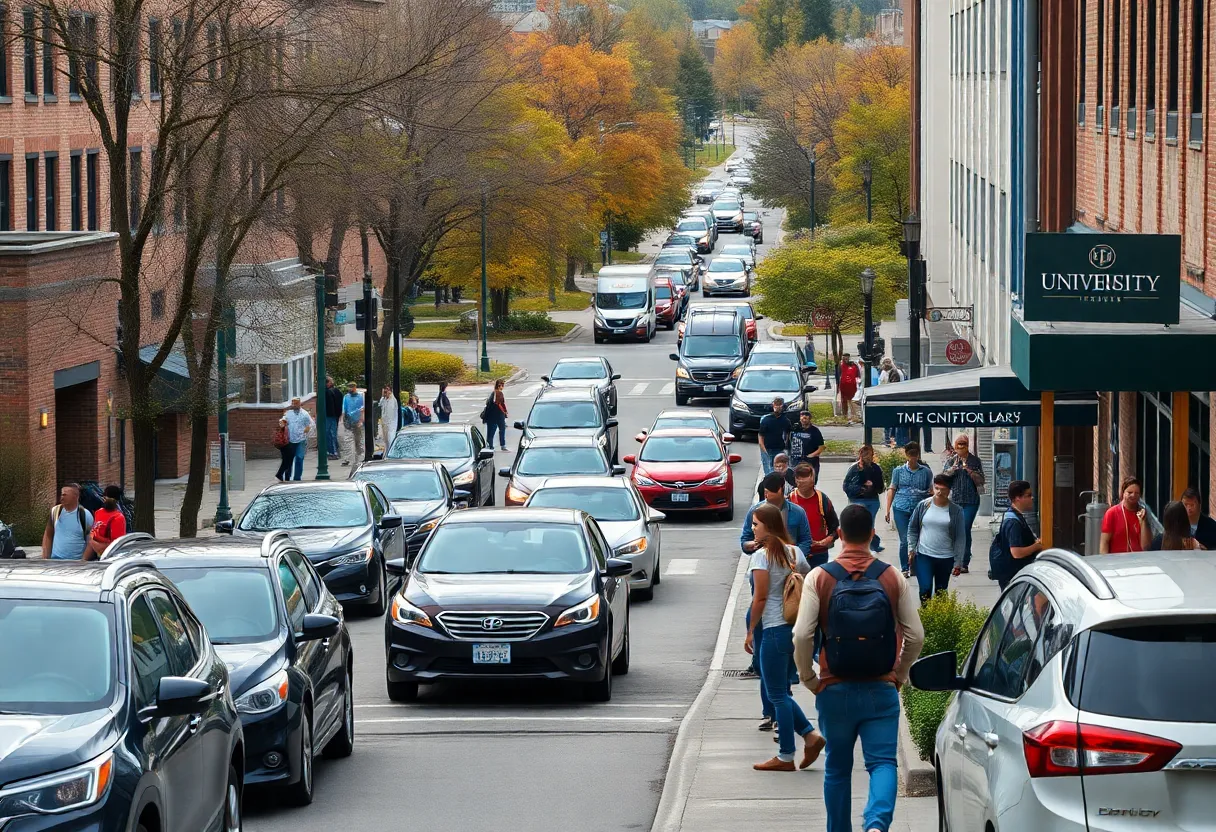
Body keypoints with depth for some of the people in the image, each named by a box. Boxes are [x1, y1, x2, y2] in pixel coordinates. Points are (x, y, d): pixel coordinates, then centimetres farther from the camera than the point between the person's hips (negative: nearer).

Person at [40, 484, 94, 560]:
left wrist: (83, 561, -13)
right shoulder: (55, 511, 4)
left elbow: (91, 542, -4)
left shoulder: (85, 515, -5)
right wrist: (45, 557, 6)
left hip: (76, 562, -3)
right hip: (55, 560, 3)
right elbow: (48, 535, 13)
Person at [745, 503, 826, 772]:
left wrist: (750, 631, -8)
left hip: (774, 629, -8)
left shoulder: (761, 556, -13)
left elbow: (760, 598, -16)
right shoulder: (795, 552, 9)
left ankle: (785, 757, 4)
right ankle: (810, 735, 9)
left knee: (777, 694, 1)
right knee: (773, 691, 18)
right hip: (797, 626, 8)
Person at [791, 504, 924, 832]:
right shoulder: (893, 577, -1)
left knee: (837, 768, 14)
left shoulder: (819, 577, -5)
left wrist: (809, 678, 3)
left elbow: (802, 635, -12)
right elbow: (915, 635, -1)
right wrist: (899, 675, 14)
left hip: (835, 691, 0)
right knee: (882, 762, -3)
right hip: (881, 690, 0)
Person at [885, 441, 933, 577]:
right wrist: (888, 510, 5)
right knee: (904, 540, -3)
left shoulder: (926, 472, 8)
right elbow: (892, 490, 9)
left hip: (919, 509, 0)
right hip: (901, 509, 0)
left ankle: (913, 566, 17)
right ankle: (904, 568, 5)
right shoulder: (898, 471, 8)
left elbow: (931, 490, 15)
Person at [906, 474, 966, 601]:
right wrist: (911, 549, 2)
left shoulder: (956, 511, -3)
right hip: (924, 556, 0)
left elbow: (960, 538, -1)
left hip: (946, 559, 0)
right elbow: (912, 529, 9)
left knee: (941, 593, 9)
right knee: (925, 589, -13)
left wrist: (958, 562, -3)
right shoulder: (923, 506, -1)